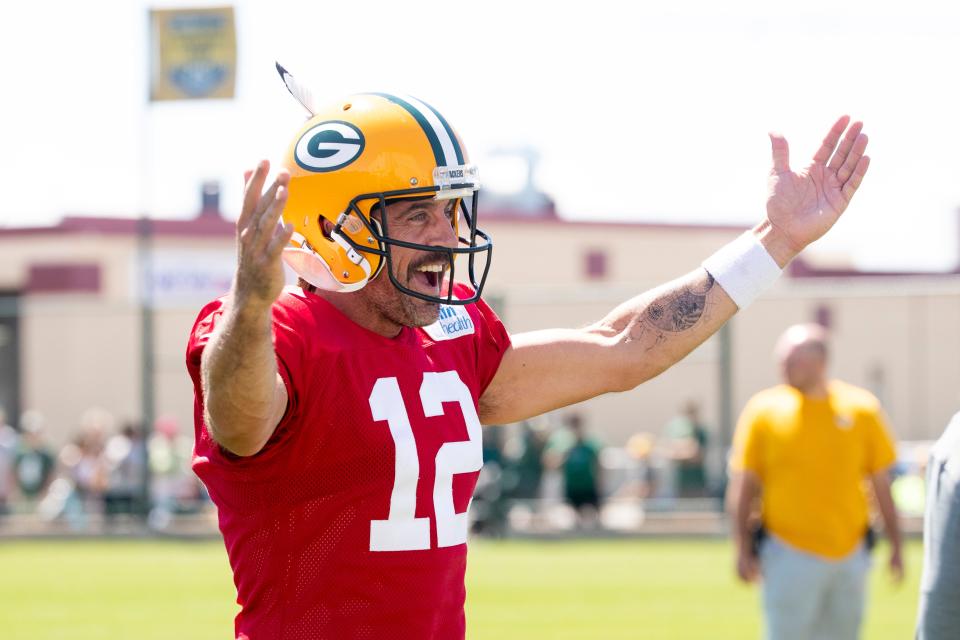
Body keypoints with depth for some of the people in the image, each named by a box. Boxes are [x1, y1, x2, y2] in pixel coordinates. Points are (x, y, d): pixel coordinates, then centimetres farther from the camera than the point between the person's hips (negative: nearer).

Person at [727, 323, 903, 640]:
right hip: (789, 553, -3)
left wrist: (895, 546, 8)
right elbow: (742, 488, 0)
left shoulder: (860, 409, 3)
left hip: (849, 554, 3)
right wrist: (743, 550, -7)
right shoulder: (763, 411, -3)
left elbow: (882, 485, 9)